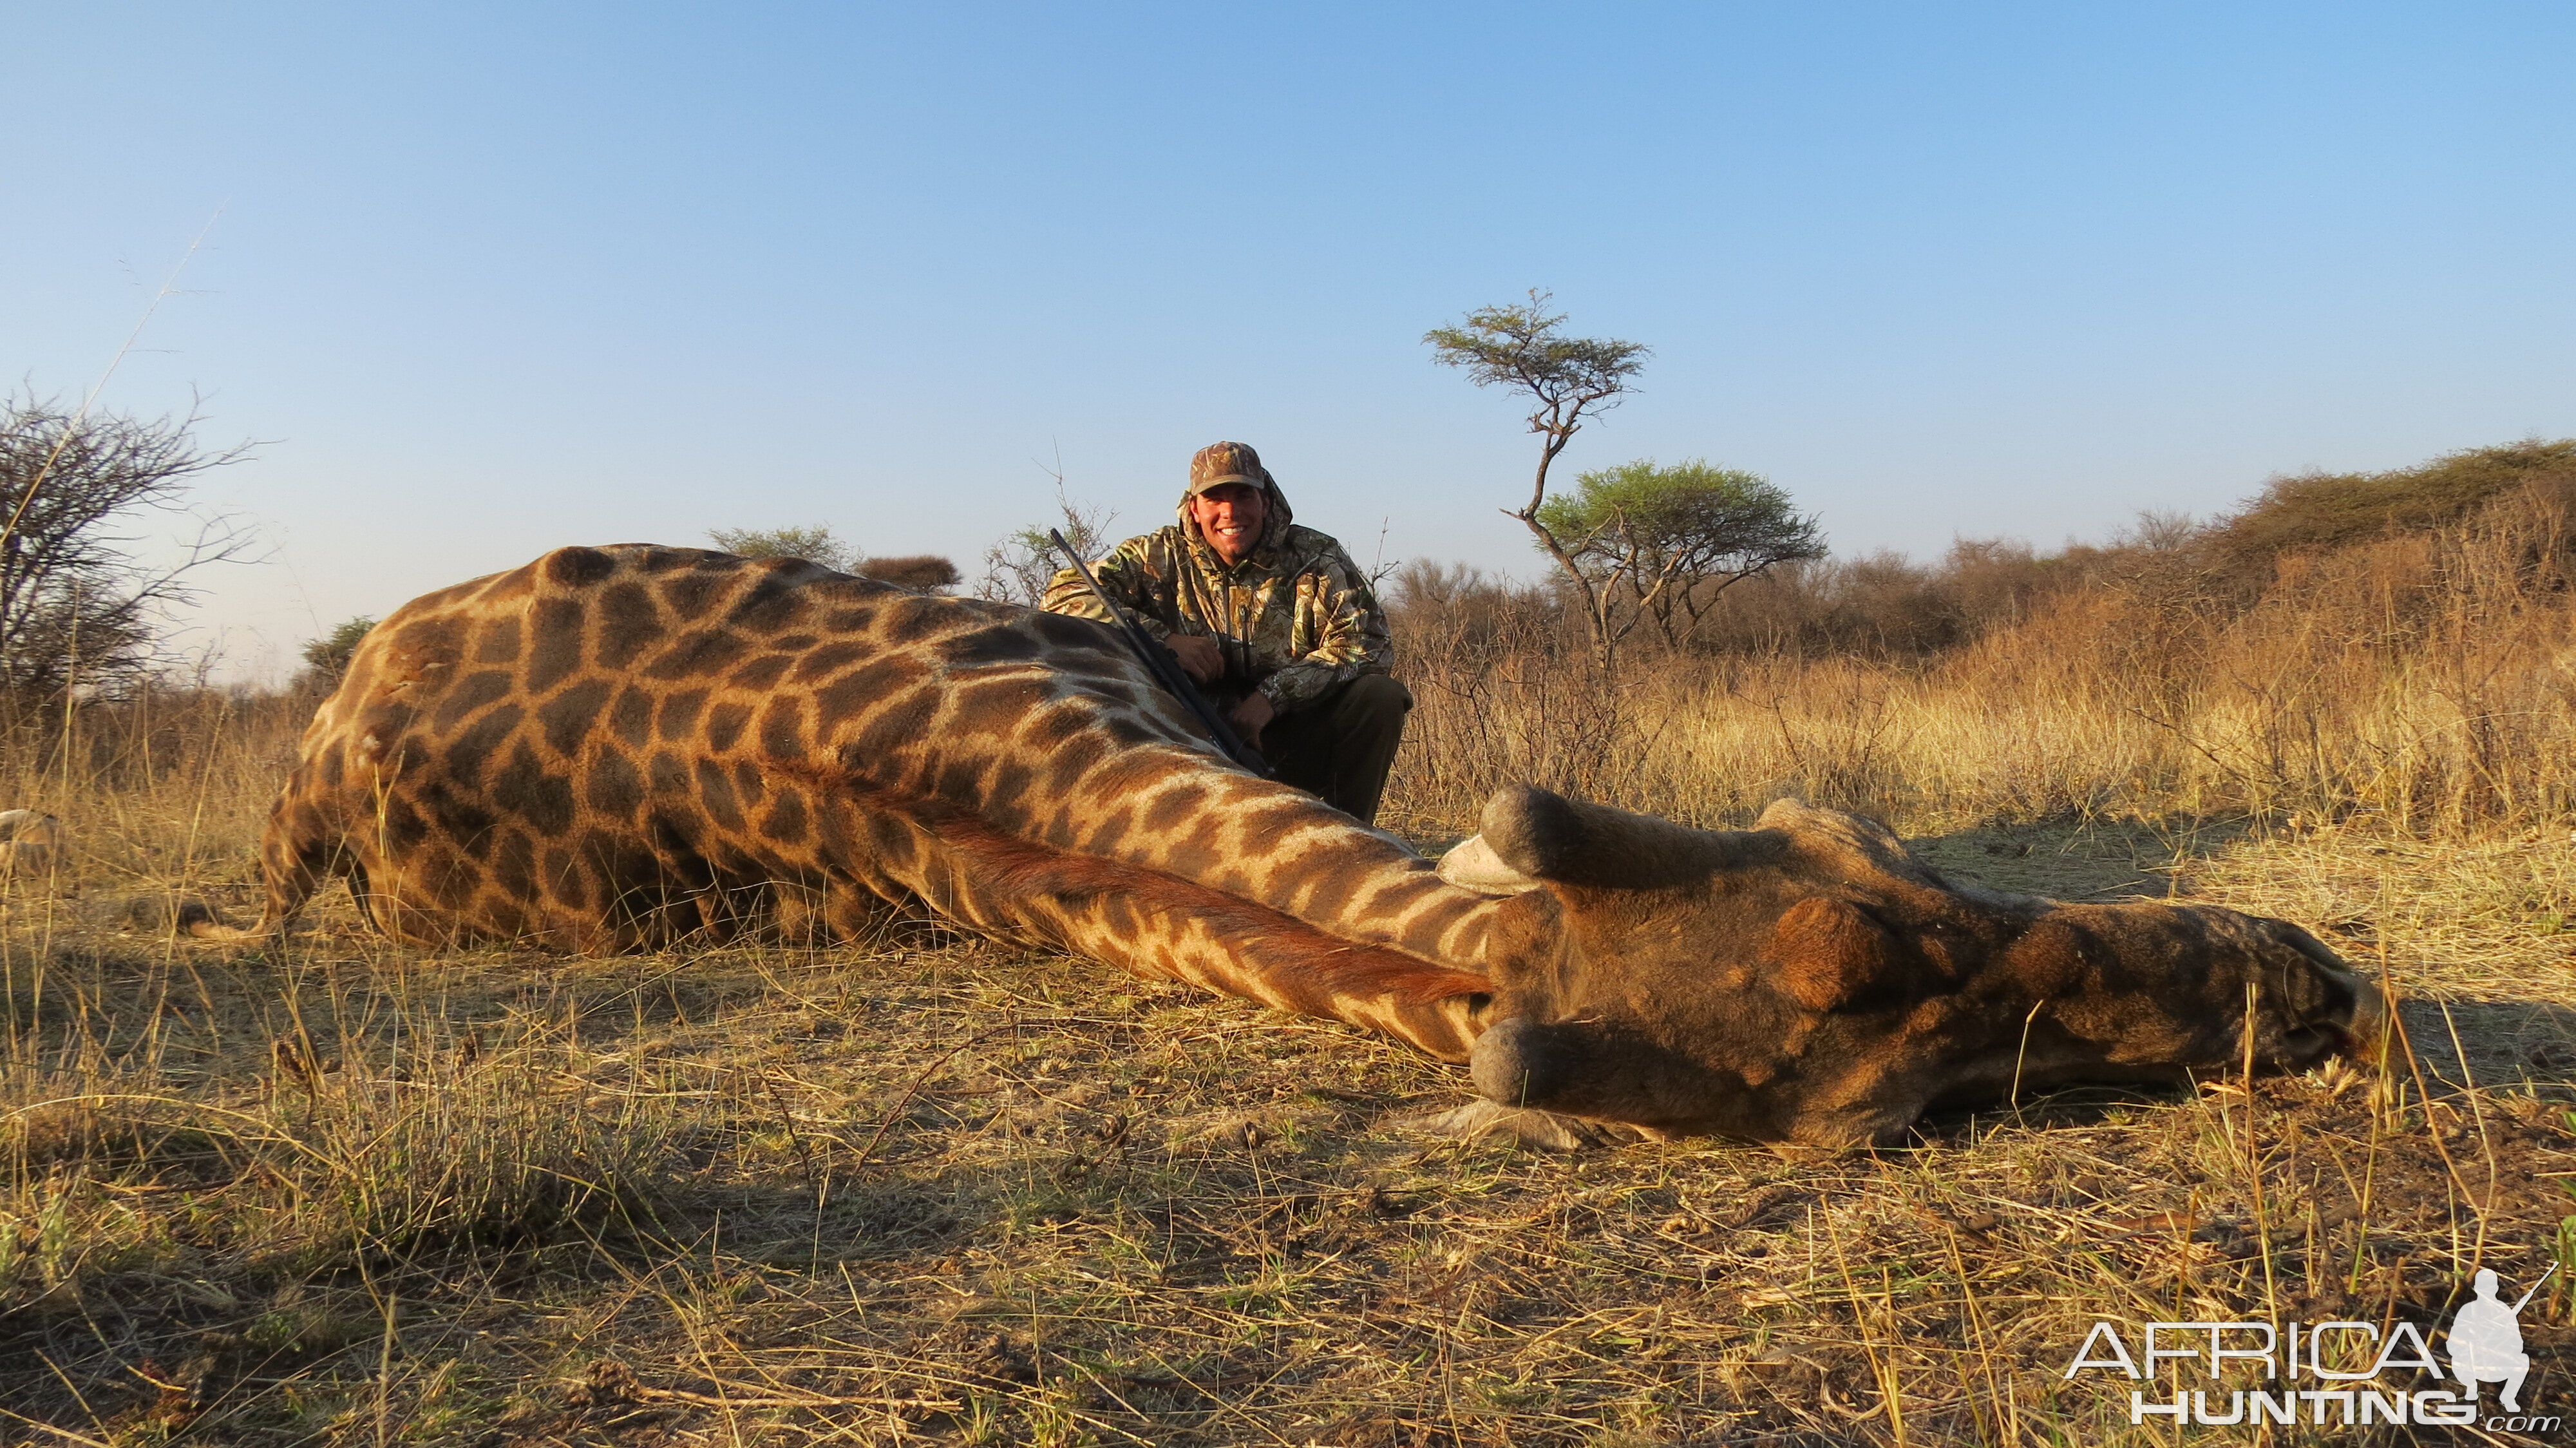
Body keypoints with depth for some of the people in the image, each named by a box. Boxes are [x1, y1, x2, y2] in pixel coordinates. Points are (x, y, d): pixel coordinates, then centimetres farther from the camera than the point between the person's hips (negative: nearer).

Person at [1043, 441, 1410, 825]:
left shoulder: (1315, 558, -3)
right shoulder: (1162, 557, 0)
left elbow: (1368, 644, -15)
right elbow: (1064, 594, -9)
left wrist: (1271, 696, -27)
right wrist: (1162, 638, -23)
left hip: (1297, 745, 0)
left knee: (1379, 696, -24)